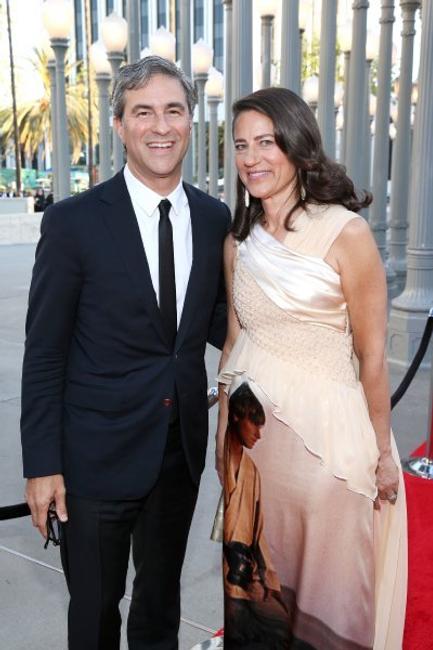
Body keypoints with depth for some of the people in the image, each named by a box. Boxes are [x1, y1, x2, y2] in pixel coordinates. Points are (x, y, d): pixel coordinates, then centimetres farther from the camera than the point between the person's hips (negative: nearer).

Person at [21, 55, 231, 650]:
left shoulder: (214, 218, 0)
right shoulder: (74, 222, -12)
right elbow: (44, 354, -10)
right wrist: (42, 465, -10)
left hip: (182, 447, 4)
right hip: (99, 453, -4)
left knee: (162, 594, 25)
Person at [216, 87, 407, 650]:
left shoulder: (346, 233, -12)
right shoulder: (239, 239, 4)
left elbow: (372, 355, -8)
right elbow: (234, 338, 10)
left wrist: (382, 451, -2)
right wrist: (223, 431, 12)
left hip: (324, 426, -4)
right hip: (252, 421, 4)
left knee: (326, 579, 12)